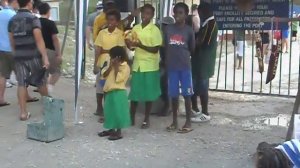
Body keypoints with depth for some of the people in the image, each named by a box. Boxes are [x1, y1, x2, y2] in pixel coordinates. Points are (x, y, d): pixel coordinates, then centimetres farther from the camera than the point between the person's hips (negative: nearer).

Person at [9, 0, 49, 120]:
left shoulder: (12, 20, 8)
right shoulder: (33, 19, -10)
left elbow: (12, 41, 13)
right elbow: (39, 40, -16)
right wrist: (45, 57, -17)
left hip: (19, 56, 4)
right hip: (33, 56, -4)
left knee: (22, 84, 4)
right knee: (41, 82, 12)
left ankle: (23, 112, 2)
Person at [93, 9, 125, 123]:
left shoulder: (120, 33, -4)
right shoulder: (102, 33, 4)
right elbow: (97, 50, 1)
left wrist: (105, 51, -11)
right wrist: (95, 65, -4)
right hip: (101, 64, 3)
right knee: (99, 88, 7)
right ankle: (100, 109, 22)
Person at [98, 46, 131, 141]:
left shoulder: (125, 67, -11)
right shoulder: (113, 66, 14)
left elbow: (117, 79, -21)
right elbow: (105, 75, 6)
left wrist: (116, 67, -15)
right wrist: (111, 66, -4)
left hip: (118, 93, -9)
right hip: (110, 92, 9)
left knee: (118, 112, -4)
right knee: (110, 111, 15)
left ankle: (118, 132, 4)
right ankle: (111, 130, 27)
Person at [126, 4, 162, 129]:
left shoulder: (155, 30, -8)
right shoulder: (135, 28, 7)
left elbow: (155, 50, -13)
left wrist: (140, 45, -24)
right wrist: (128, 43, -8)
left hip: (150, 66, -4)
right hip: (137, 64, 4)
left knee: (148, 93, 3)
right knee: (134, 92, 8)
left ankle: (146, 119, 15)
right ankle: (132, 117, 20)